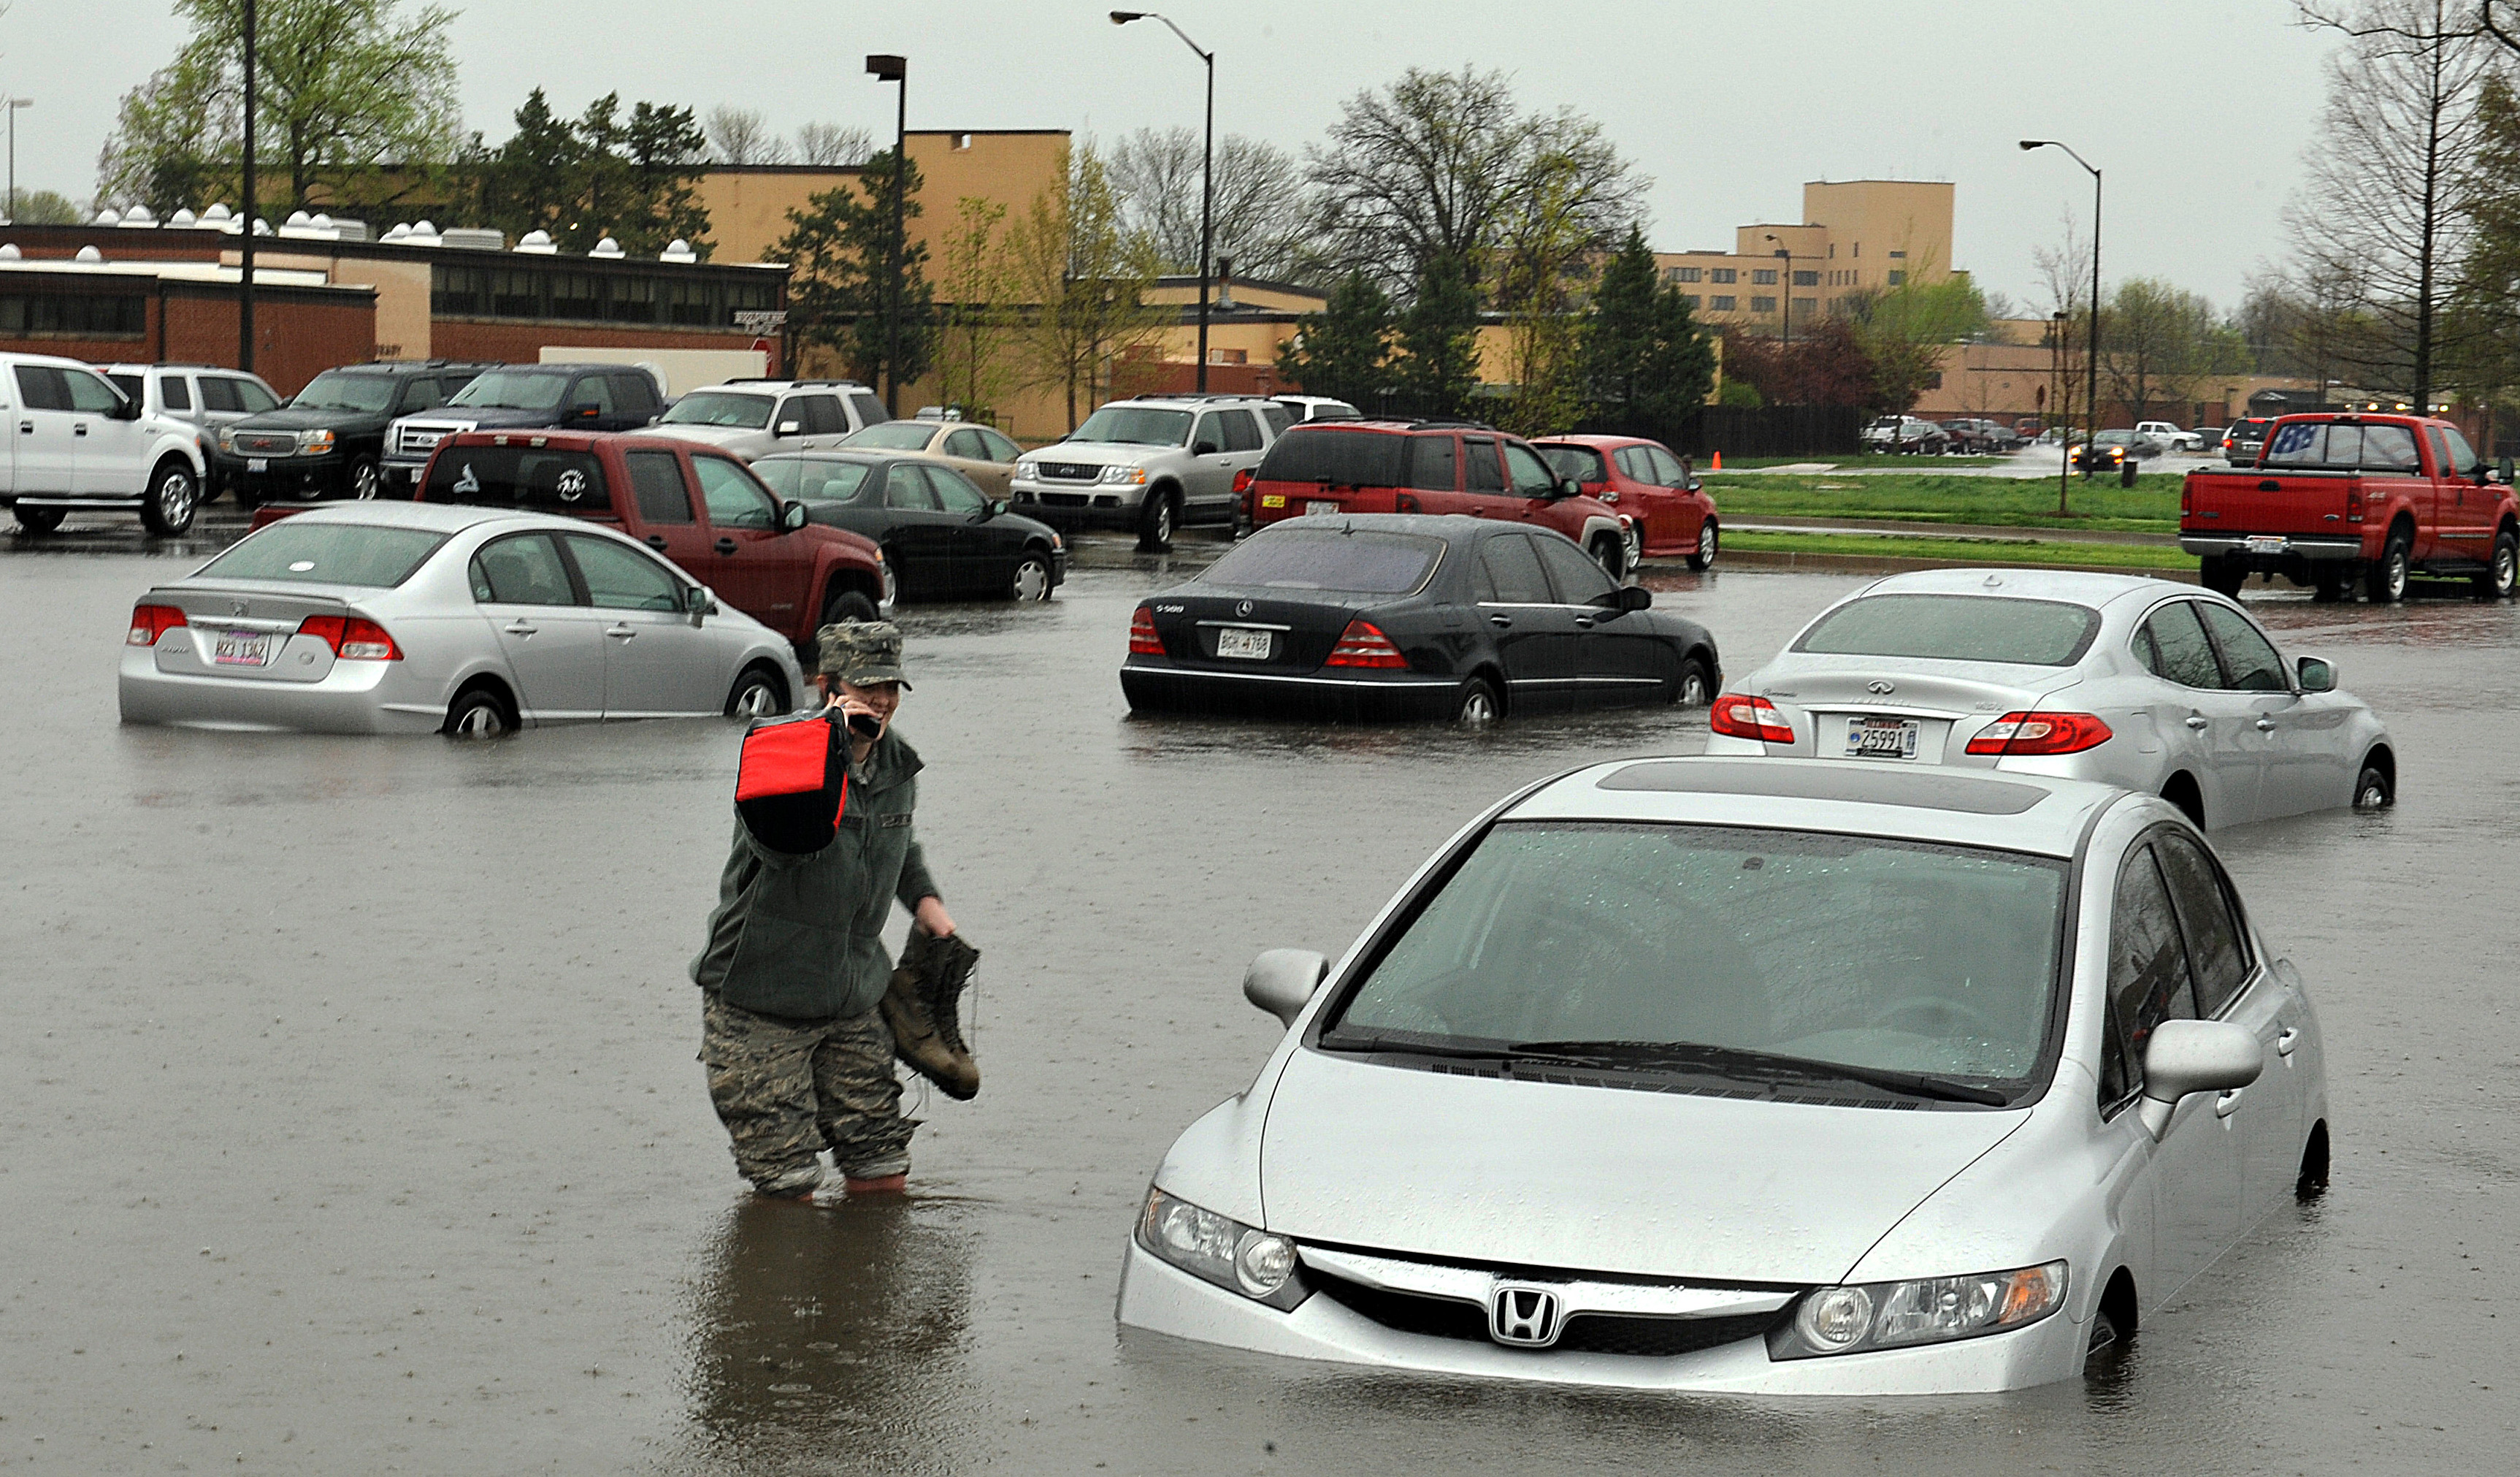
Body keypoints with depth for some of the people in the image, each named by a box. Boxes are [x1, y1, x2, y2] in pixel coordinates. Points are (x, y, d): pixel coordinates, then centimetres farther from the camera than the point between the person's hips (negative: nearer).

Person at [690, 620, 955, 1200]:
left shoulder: (896, 762, 6)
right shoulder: (778, 746, -16)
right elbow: (786, 838, -39)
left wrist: (924, 896, 14)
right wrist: (831, 738, -35)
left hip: (854, 1000, 6)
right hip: (762, 1004, -6)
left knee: (883, 1179, 7)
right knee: (787, 1193, -4)